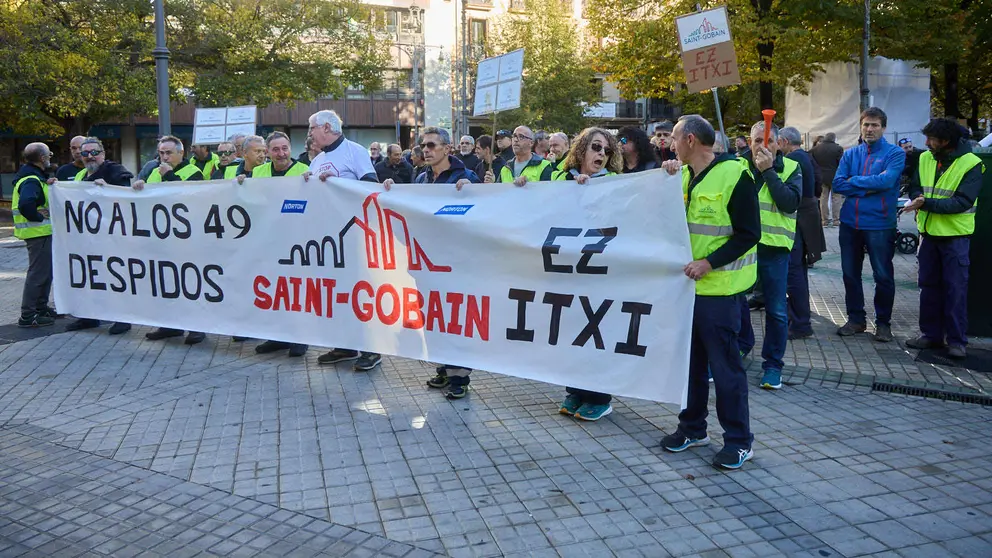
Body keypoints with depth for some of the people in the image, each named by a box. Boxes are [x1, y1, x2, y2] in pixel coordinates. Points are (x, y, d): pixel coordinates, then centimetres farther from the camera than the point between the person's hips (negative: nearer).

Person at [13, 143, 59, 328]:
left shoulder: (35, 176, 13)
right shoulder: (31, 180, -20)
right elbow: (25, 204, -35)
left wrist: (47, 184, 2)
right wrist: (39, 217, -21)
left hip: (42, 231, 11)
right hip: (38, 232, -11)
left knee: (46, 271, 20)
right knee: (38, 273, -6)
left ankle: (41, 307, 32)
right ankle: (28, 316, -1)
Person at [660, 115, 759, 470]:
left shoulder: (733, 174, -13)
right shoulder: (684, 175, 10)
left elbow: (749, 233, -14)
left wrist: (709, 262, -21)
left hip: (719, 287, -7)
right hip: (686, 282, 7)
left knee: (724, 363, -1)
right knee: (691, 358, 14)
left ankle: (739, 441, 11)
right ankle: (692, 427, 28)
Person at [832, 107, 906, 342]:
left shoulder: (895, 153, -2)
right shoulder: (850, 154, 8)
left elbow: (887, 180, -19)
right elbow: (837, 184, -3)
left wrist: (854, 181, -9)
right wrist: (867, 189, -15)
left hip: (879, 224, -4)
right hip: (850, 223, 4)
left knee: (883, 276, 4)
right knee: (850, 273, 11)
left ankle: (883, 323, 18)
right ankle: (856, 319, 25)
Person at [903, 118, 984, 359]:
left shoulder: (970, 164, -13)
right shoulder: (925, 158, 4)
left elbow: (963, 202, -20)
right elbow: (915, 188, 6)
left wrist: (927, 203, -28)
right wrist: (918, 199, -16)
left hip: (955, 235, -5)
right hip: (929, 232, 5)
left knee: (955, 288, -2)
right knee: (929, 285, 11)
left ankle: (957, 341, 6)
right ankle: (931, 334, 22)